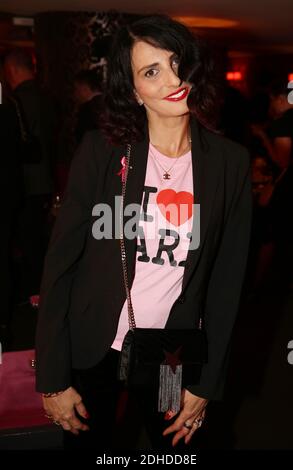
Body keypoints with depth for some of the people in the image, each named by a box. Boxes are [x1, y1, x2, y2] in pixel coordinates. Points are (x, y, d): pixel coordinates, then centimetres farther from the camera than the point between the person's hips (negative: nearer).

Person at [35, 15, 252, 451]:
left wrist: (207, 383, -1)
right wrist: (53, 378, -8)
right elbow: (61, 262, -8)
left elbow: (227, 280, -2)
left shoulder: (230, 162, -6)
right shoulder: (101, 150, -11)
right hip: (90, 350, -1)